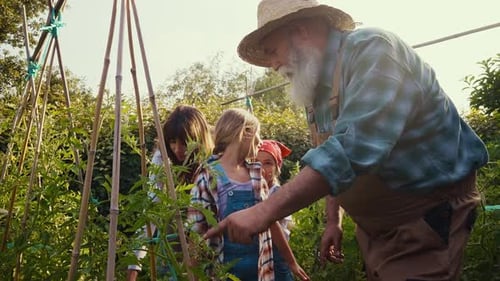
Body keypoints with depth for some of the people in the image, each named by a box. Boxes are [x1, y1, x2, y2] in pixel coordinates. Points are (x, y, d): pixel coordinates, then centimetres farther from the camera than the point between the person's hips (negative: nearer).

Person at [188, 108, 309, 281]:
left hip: (265, 265, 5)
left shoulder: (256, 174, 7)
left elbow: (270, 220, 12)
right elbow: (196, 228, -10)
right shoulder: (208, 176, -9)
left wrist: (292, 262, 16)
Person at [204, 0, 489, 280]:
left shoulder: (372, 49, -22)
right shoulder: (315, 88, 6)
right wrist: (333, 221, 16)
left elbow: (354, 147, -36)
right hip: (374, 224, 8)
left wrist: (266, 210, -38)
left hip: (428, 212, -8)